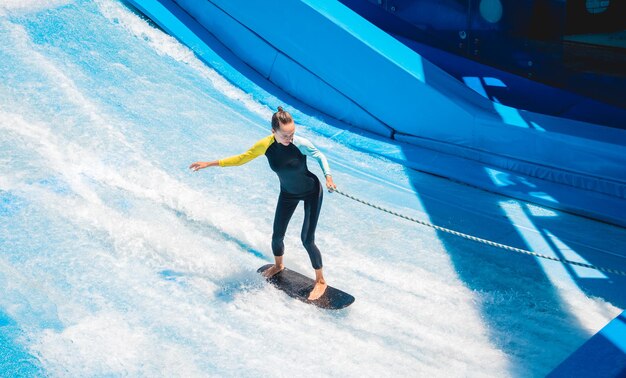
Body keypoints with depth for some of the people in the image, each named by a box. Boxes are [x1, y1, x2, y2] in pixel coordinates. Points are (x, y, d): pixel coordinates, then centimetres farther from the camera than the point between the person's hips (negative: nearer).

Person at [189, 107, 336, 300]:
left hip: (311, 192, -4)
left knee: (307, 240, -7)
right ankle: (278, 266, 45)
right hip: (287, 193, 4)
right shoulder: (265, 145, -22)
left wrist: (328, 177, -24)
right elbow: (242, 158, -7)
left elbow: (319, 156, -11)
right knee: (277, 236, 11)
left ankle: (320, 281, 13)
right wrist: (210, 163, -7)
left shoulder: (301, 144, -31)